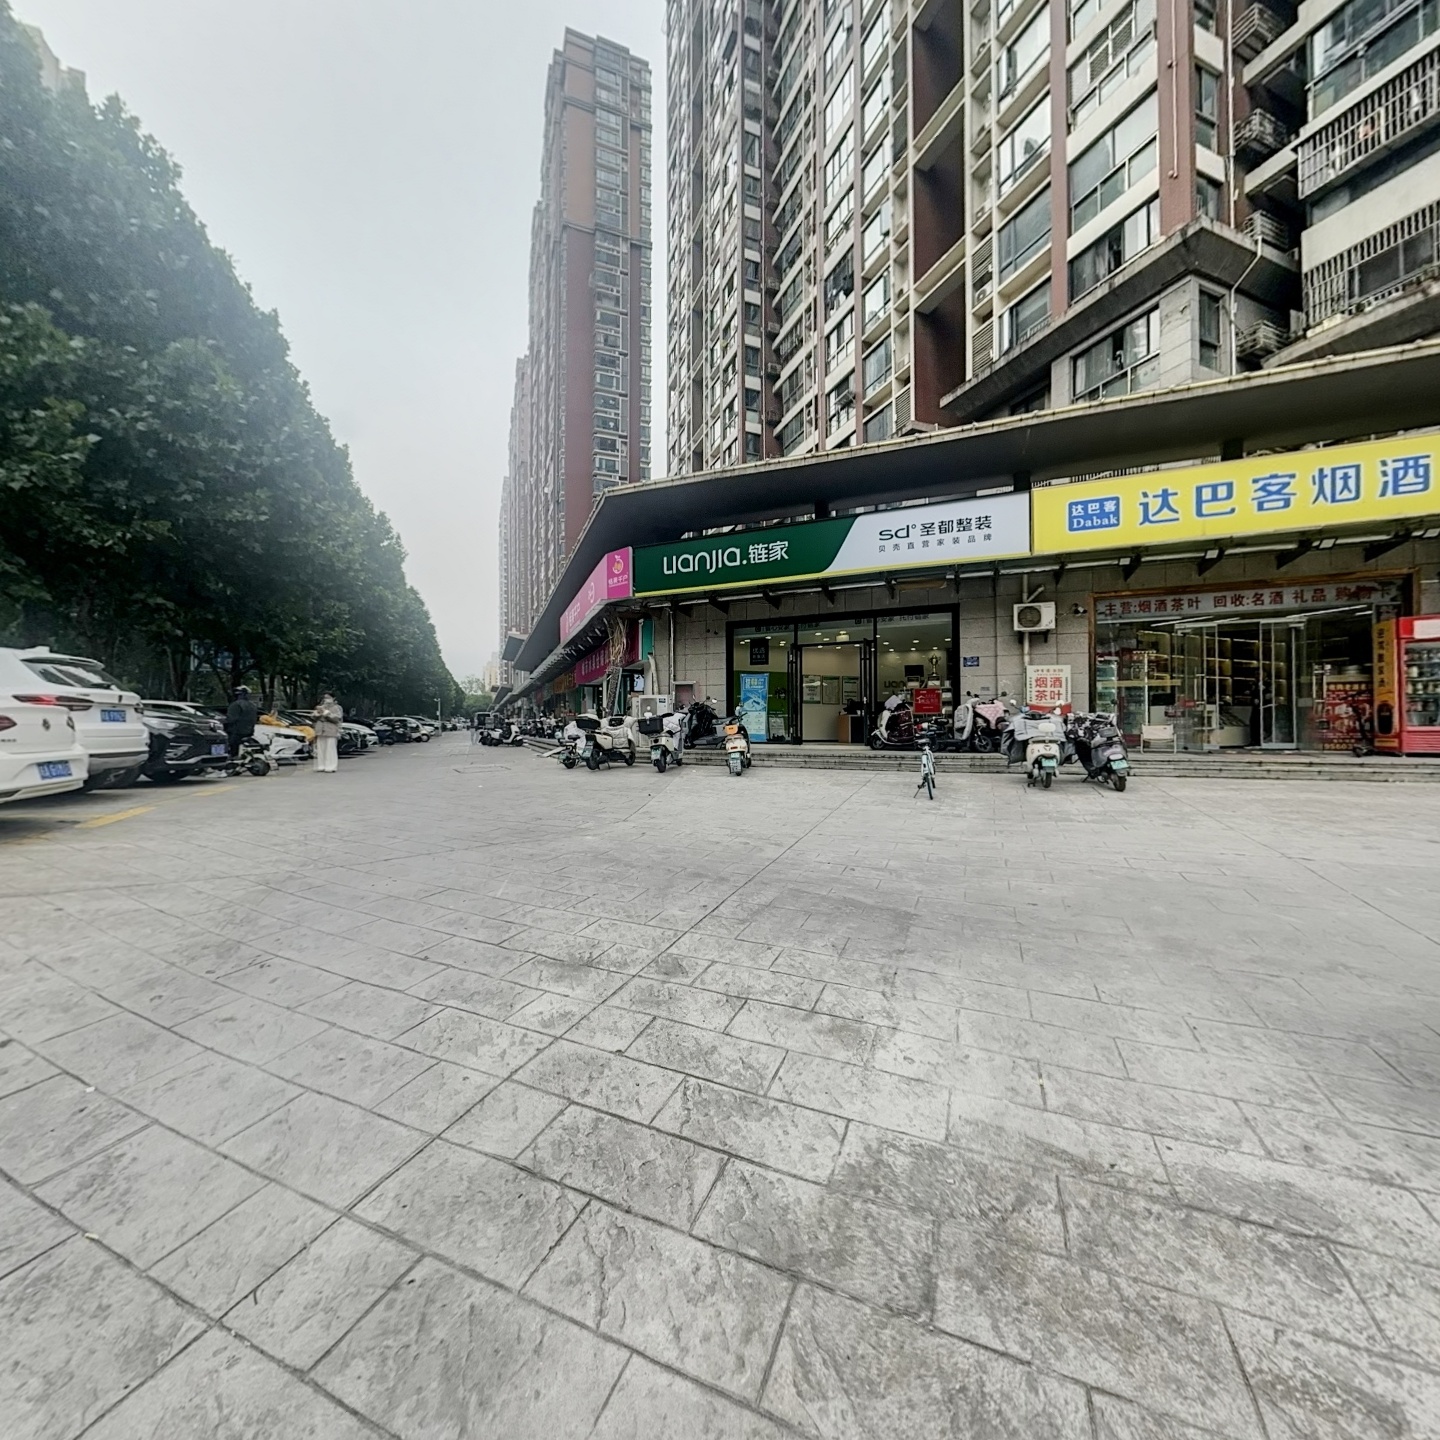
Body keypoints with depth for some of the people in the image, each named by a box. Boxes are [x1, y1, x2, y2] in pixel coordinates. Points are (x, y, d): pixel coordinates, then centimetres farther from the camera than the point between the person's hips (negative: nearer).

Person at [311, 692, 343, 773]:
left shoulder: (337, 708, 5)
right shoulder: (321, 707, 22)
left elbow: (337, 718, -11)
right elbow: (312, 717, 16)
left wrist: (326, 713, -17)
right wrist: (316, 713, -5)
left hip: (331, 733, -6)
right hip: (320, 733, 6)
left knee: (330, 750, -9)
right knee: (320, 750, 4)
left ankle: (331, 768, -9)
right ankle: (321, 767, 8)